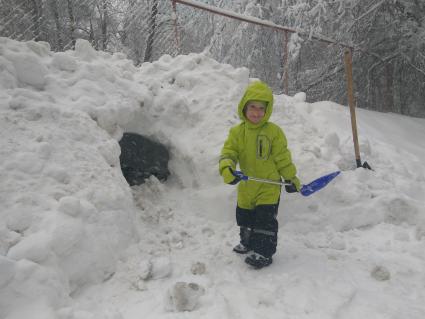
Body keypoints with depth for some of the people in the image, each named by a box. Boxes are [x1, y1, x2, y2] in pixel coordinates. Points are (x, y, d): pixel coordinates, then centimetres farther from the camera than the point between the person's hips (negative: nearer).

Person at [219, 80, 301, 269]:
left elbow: (283, 157, -5)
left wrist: (291, 178, 0)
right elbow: (228, 152, -10)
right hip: (246, 187, 5)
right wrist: (227, 168, -30)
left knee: (265, 221, -5)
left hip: (269, 186, -4)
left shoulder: (274, 131, -11)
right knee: (245, 218, 21)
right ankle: (248, 242, 44)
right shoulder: (237, 132, -4)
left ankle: (264, 252, 9)